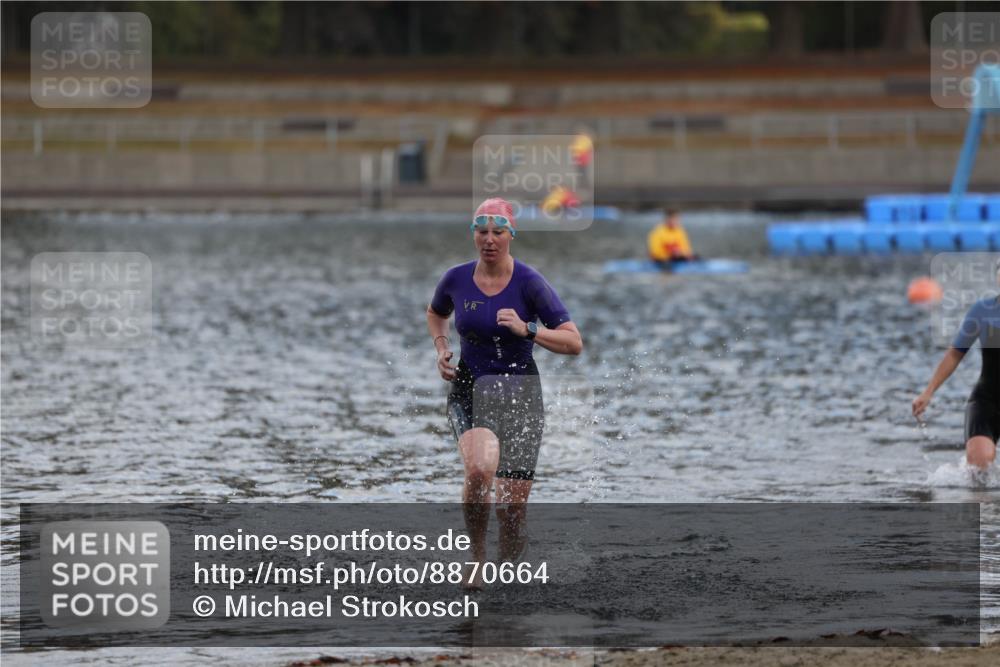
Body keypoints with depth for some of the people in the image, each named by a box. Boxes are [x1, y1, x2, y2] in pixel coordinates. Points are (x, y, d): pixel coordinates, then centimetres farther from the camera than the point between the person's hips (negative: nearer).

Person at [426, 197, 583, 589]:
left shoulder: (529, 283, -9)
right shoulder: (456, 280, -1)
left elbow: (574, 343, -12)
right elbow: (435, 314, 24)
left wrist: (526, 329, -26)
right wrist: (441, 348, 5)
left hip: (520, 392, 0)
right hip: (470, 390, 1)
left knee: (512, 509, -2)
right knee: (479, 469, -31)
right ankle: (476, 559, -10)